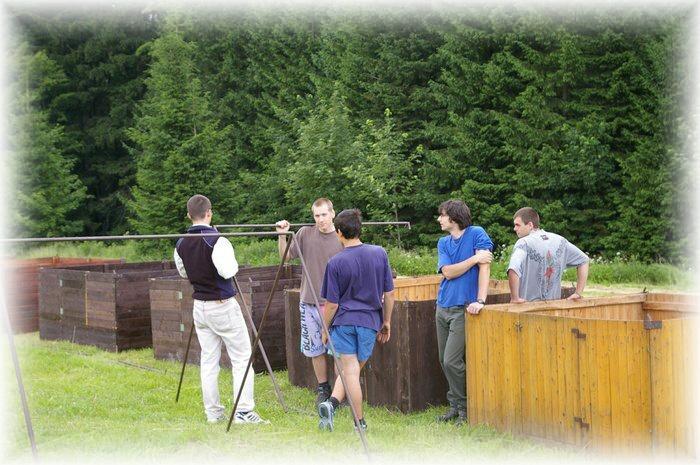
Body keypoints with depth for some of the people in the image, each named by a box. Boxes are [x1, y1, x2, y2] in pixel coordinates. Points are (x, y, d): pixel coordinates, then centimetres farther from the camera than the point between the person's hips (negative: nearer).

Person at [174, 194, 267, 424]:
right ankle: (243, 410, -4)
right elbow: (227, 271, -25)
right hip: (223, 307, -6)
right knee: (241, 358, 0)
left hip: (200, 307, 7)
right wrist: (232, 259, -6)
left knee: (208, 360, 11)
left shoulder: (181, 244, 3)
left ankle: (213, 412, 14)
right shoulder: (217, 241, -18)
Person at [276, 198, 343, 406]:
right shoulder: (305, 234, 2)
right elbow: (286, 256, 10)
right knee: (315, 350, 10)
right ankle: (323, 389, 24)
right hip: (309, 302, 3)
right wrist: (282, 236, -6)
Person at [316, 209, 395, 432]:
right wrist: (386, 322, 16)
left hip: (343, 321, -2)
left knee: (350, 371, 2)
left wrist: (325, 330, 9)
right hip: (369, 321, 2)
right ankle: (332, 403, 0)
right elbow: (389, 293, 4)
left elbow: (332, 304, -5)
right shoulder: (380, 254, -2)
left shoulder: (336, 263, -10)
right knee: (353, 369, 14)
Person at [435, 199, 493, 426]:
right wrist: (475, 258, -15)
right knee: (444, 361, 10)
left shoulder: (476, 234, -5)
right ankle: (455, 405, 23)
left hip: (463, 308, -6)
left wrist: (480, 300, -23)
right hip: (443, 307, 6)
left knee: (452, 361, -11)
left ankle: (465, 408, 4)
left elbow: (484, 267, -13)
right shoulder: (443, 242, 11)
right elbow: (448, 272, -3)